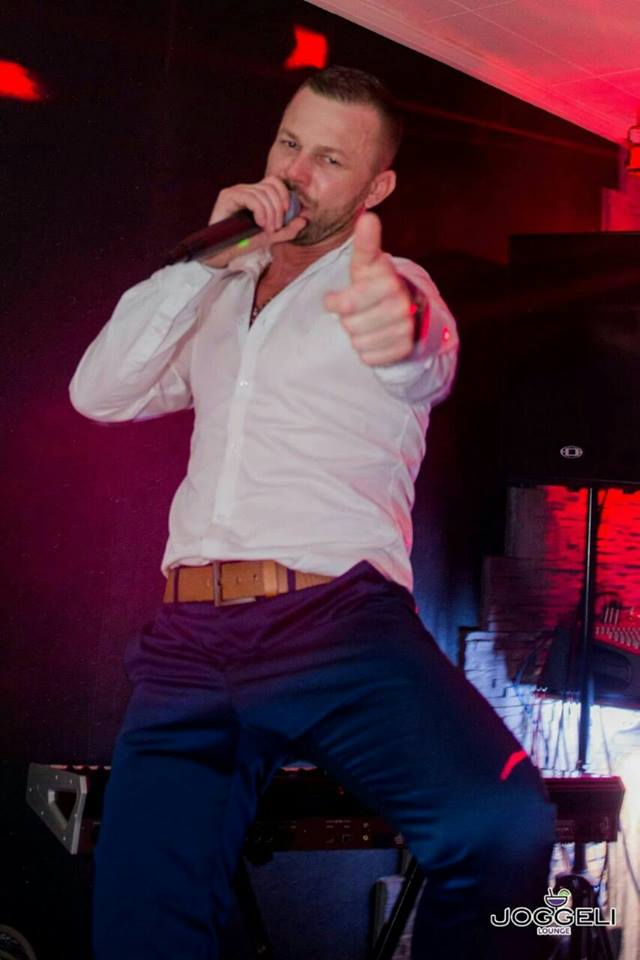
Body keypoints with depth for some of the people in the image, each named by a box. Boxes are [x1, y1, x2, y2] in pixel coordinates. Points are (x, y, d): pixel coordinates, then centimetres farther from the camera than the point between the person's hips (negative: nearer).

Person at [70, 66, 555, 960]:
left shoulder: (392, 282, 11)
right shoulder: (218, 298, 25)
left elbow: (428, 364, -13)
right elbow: (98, 393, 13)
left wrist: (399, 325, -40)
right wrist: (210, 256, 4)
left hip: (340, 620, -3)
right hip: (189, 638, 3)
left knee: (502, 826, -30)